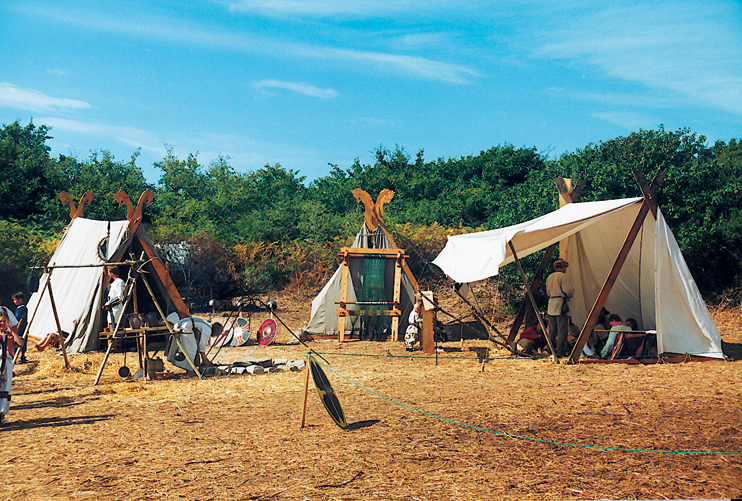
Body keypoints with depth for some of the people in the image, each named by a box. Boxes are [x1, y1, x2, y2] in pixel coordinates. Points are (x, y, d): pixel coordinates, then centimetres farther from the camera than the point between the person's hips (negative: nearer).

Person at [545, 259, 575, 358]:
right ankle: (560, 352, -10)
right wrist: (573, 290, 5)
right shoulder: (563, 276, -8)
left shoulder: (549, 277, 17)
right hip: (561, 305, -8)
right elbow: (568, 290, -15)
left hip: (551, 304, 8)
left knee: (552, 330, 12)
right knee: (562, 330, -6)